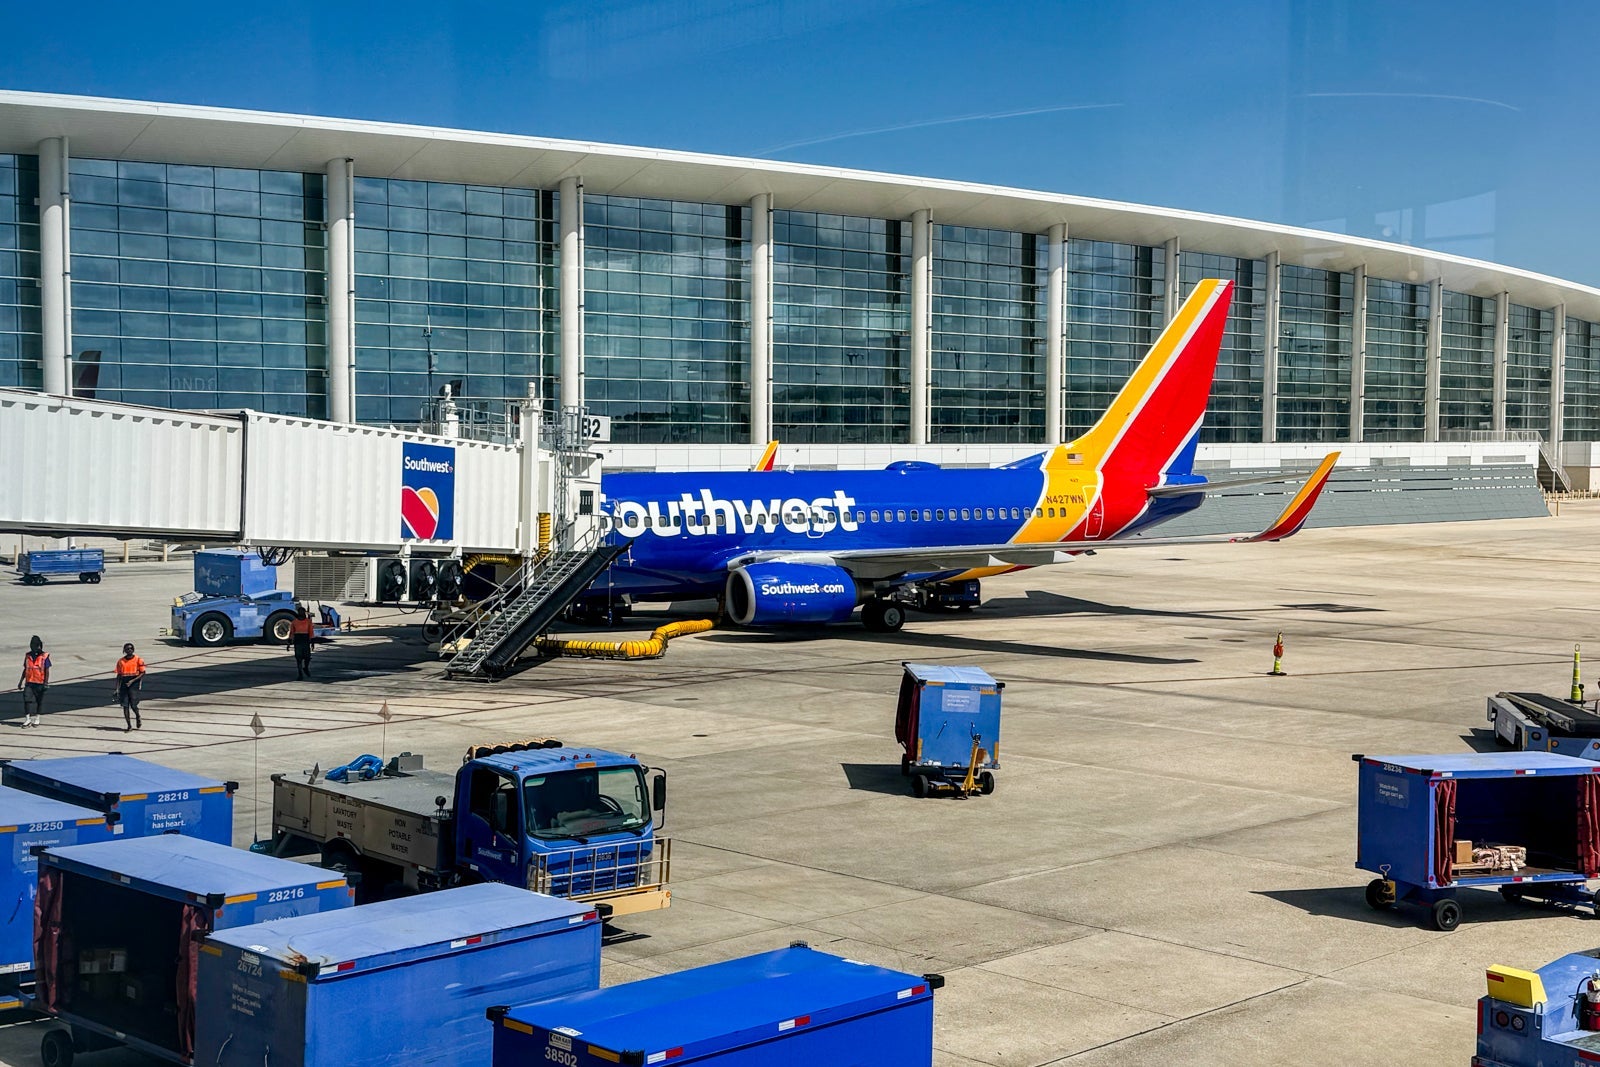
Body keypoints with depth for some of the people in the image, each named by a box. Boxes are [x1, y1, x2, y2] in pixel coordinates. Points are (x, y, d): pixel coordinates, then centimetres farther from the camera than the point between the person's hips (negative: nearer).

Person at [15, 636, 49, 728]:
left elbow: (47, 671, -4)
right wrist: (21, 681, 15)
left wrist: (46, 683, -11)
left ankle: (36, 718, 21)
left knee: (39, 701, 7)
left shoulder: (44, 656, -5)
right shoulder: (28, 656, 7)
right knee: (27, 699, -8)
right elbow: (25, 669, 16)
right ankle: (27, 719, -5)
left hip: (40, 683, -3)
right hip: (29, 683, 3)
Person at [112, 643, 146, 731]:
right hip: (124, 684, 3)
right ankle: (129, 725, 6)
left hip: (134, 683, -3)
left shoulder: (138, 660, 0)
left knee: (133, 705, -10)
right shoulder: (121, 661, 9)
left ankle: (138, 717, 21)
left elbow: (142, 673, -1)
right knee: (125, 705, -1)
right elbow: (119, 675, 12)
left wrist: (132, 681, -13)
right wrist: (117, 689, 6)